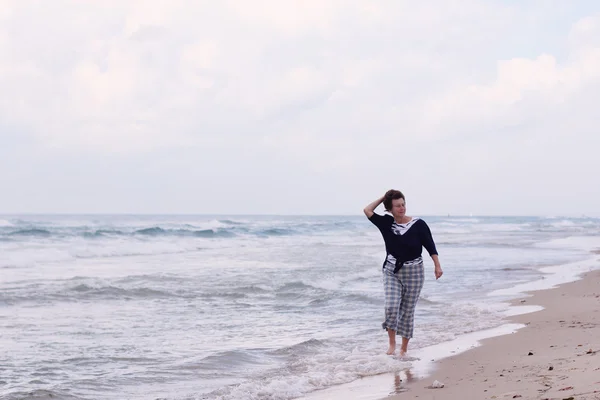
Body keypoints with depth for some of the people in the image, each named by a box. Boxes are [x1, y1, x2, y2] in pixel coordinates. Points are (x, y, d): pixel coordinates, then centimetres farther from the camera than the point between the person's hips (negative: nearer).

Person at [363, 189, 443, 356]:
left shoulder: (418, 224, -10)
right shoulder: (386, 223, -3)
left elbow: (430, 245, -4)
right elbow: (367, 211, -6)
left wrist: (437, 266, -8)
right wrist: (383, 197, -3)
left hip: (413, 272, -1)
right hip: (392, 272, 1)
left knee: (408, 311, 6)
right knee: (391, 306, -18)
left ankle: (404, 348, 17)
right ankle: (392, 343, -1)